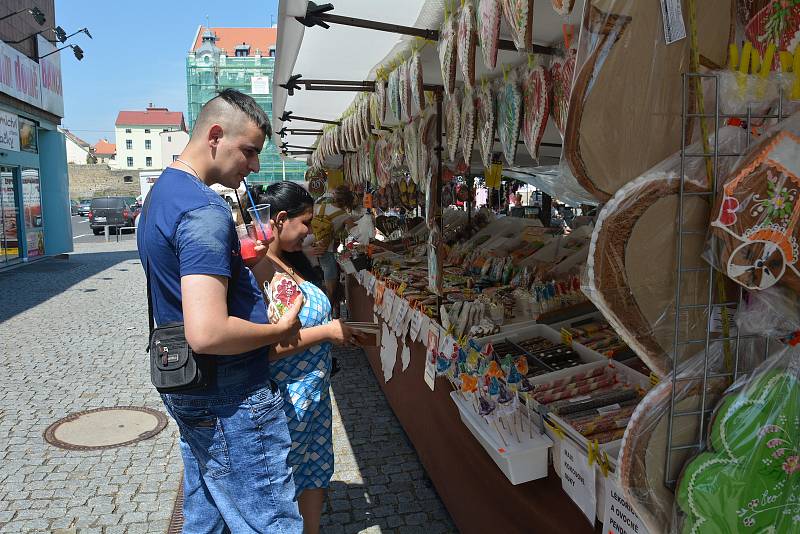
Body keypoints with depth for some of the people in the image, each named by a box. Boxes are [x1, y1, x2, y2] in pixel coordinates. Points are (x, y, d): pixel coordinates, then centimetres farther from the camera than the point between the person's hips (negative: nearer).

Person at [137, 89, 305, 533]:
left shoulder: (162, 192, 11)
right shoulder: (205, 210, -23)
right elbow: (207, 334, -31)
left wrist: (242, 260, 10)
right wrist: (280, 329, -16)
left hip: (186, 391, 10)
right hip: (231, 402, -10)